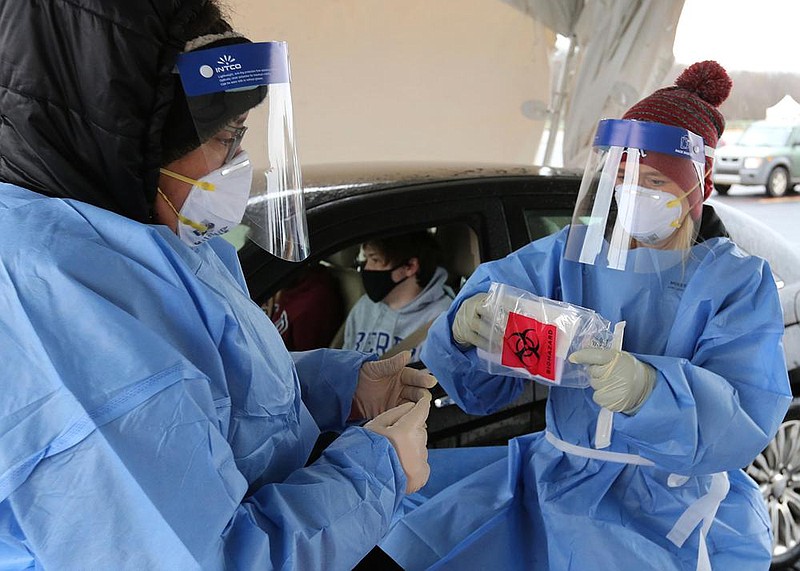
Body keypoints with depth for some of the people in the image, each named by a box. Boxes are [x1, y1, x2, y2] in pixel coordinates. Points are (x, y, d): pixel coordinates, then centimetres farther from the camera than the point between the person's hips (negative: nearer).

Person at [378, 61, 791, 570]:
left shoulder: (738, 280, -3)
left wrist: (649, 389, -37)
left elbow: (748, 418, -17)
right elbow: (486, 385, -4)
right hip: (557, 475, 2)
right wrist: (465, 330, -27)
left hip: (676, 507, -2)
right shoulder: (568, 254, 2)